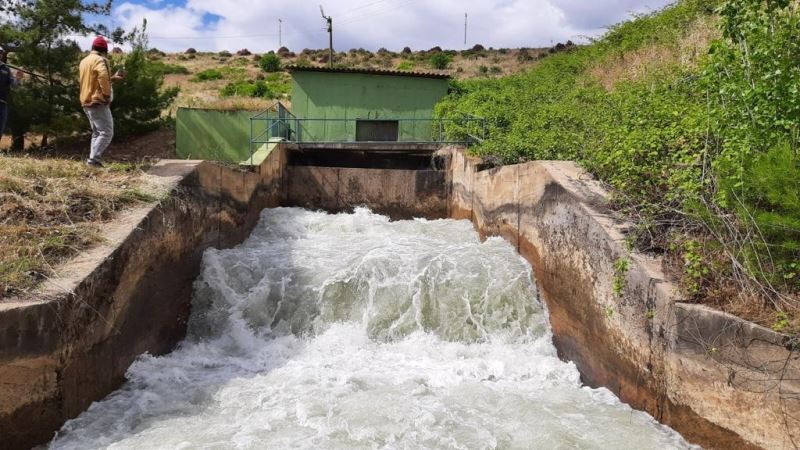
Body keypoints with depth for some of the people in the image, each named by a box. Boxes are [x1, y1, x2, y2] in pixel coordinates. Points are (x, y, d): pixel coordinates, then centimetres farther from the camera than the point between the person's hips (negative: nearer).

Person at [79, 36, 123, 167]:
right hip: (98, 102, -10)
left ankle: (93, 159, 13)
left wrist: (112, 78, 28)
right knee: (107, 133, -9)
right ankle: (93, 159, -16)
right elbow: (103, 77, -30)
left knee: (97, 133, 17)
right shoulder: (99, 60, -12)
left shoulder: (84, 61, 17)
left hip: (87, 102, 10)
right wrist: (108, 94, -20)